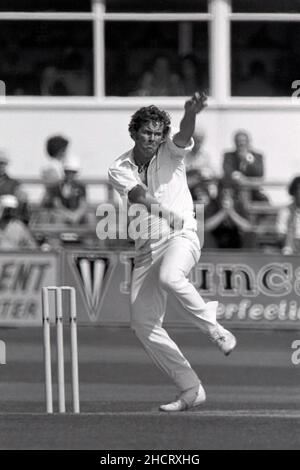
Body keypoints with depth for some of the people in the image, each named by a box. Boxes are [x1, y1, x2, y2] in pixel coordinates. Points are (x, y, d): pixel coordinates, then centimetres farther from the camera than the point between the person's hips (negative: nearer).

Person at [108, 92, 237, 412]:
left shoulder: (170, 153, 2)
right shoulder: (119, 169, 5)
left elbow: (184, 136, -21)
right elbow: (136, 194, -14)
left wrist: (191, 114, -43)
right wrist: (159, 206, -34)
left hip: (181, 237, -4)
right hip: (146, 250, 4)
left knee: (169, 277, -38)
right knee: (143, 324, -3)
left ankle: (215, 328, -18)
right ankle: (191, 389, 3)